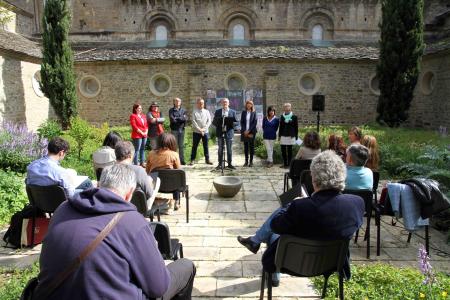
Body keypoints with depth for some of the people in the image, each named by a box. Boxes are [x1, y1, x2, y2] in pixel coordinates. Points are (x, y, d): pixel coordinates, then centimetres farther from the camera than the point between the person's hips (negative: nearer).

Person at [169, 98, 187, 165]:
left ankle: (182, 160, 8)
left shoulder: (183, 110, 13)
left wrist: (177, 118, -9)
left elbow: (185, 118, -3)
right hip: (174, 130, -3)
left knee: (181, 146, 5)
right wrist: (181, 119, -6)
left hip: (181, 129, 3)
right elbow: (172, 119, -10)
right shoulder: (171, 110, 4)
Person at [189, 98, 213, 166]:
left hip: (205, 132, 2)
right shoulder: (194, 112, 1)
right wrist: (199, 129, -14)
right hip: (196, 132, -2)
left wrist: (204, 128, -10)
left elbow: (209, 121, 2)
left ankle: (207, 159, 15)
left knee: (206, 146, 7)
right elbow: (193, 122, -6)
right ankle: (192, 160, 9)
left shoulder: (206, 112, 8)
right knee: (194, 146, 2)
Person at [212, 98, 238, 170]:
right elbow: (214, 122, 8)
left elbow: (236, 122, 5)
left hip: (229, 132, 0)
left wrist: (231, 123, -16)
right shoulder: (217, 112, 9)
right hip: (220, 132, 1)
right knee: (220, 149, 5)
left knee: (229, 149, 4)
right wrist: (218, 125, -12)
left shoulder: (233, 112, 7)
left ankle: (229, 164, 12)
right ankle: (220, 164, 11)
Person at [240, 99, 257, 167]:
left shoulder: (254, 113, 2)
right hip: (244, 132, 2)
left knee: (251, 146, 1)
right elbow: (242, 122, 6)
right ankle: (246, 161, 10)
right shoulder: (243, 112, 9)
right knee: (245, 146, 5)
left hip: (251, 132, -2)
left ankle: (251, 161, 6)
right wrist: (244, 131, -6)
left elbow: (255, 122, -4)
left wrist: (249, 131, -11)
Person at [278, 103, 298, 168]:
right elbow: (280, 126, 12)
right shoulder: (282, 116, 10)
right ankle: (285, 163, 14)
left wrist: (296, 136, -5)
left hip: (291, 136, -3)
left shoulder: (294, 117, -1)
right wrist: (279, 135, 8)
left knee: (289, 150, 3)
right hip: (283, 136, 4)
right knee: (283, 150, 4)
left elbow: (296, 127, -1)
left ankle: (289, 164, 9)